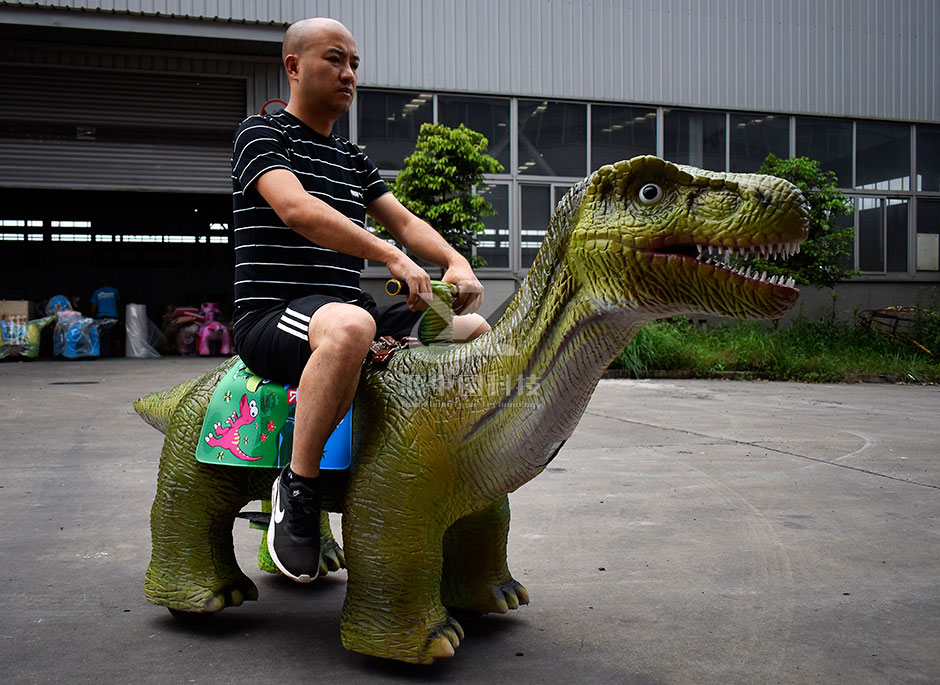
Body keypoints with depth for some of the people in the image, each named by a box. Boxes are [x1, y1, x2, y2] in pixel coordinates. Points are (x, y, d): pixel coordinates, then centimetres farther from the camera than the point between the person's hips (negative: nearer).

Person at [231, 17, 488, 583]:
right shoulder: (263, 134, -1)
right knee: (349, 325, -41)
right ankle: (298, 485, -25)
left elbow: (404, 221, 16)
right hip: (270, 317, -8)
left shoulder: (351, 159, 22)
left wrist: (456, 262, -5)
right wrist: (393, 258, -26)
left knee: (474, 329, 2)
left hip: (347, 312, 8)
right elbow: (296, 209, -18)